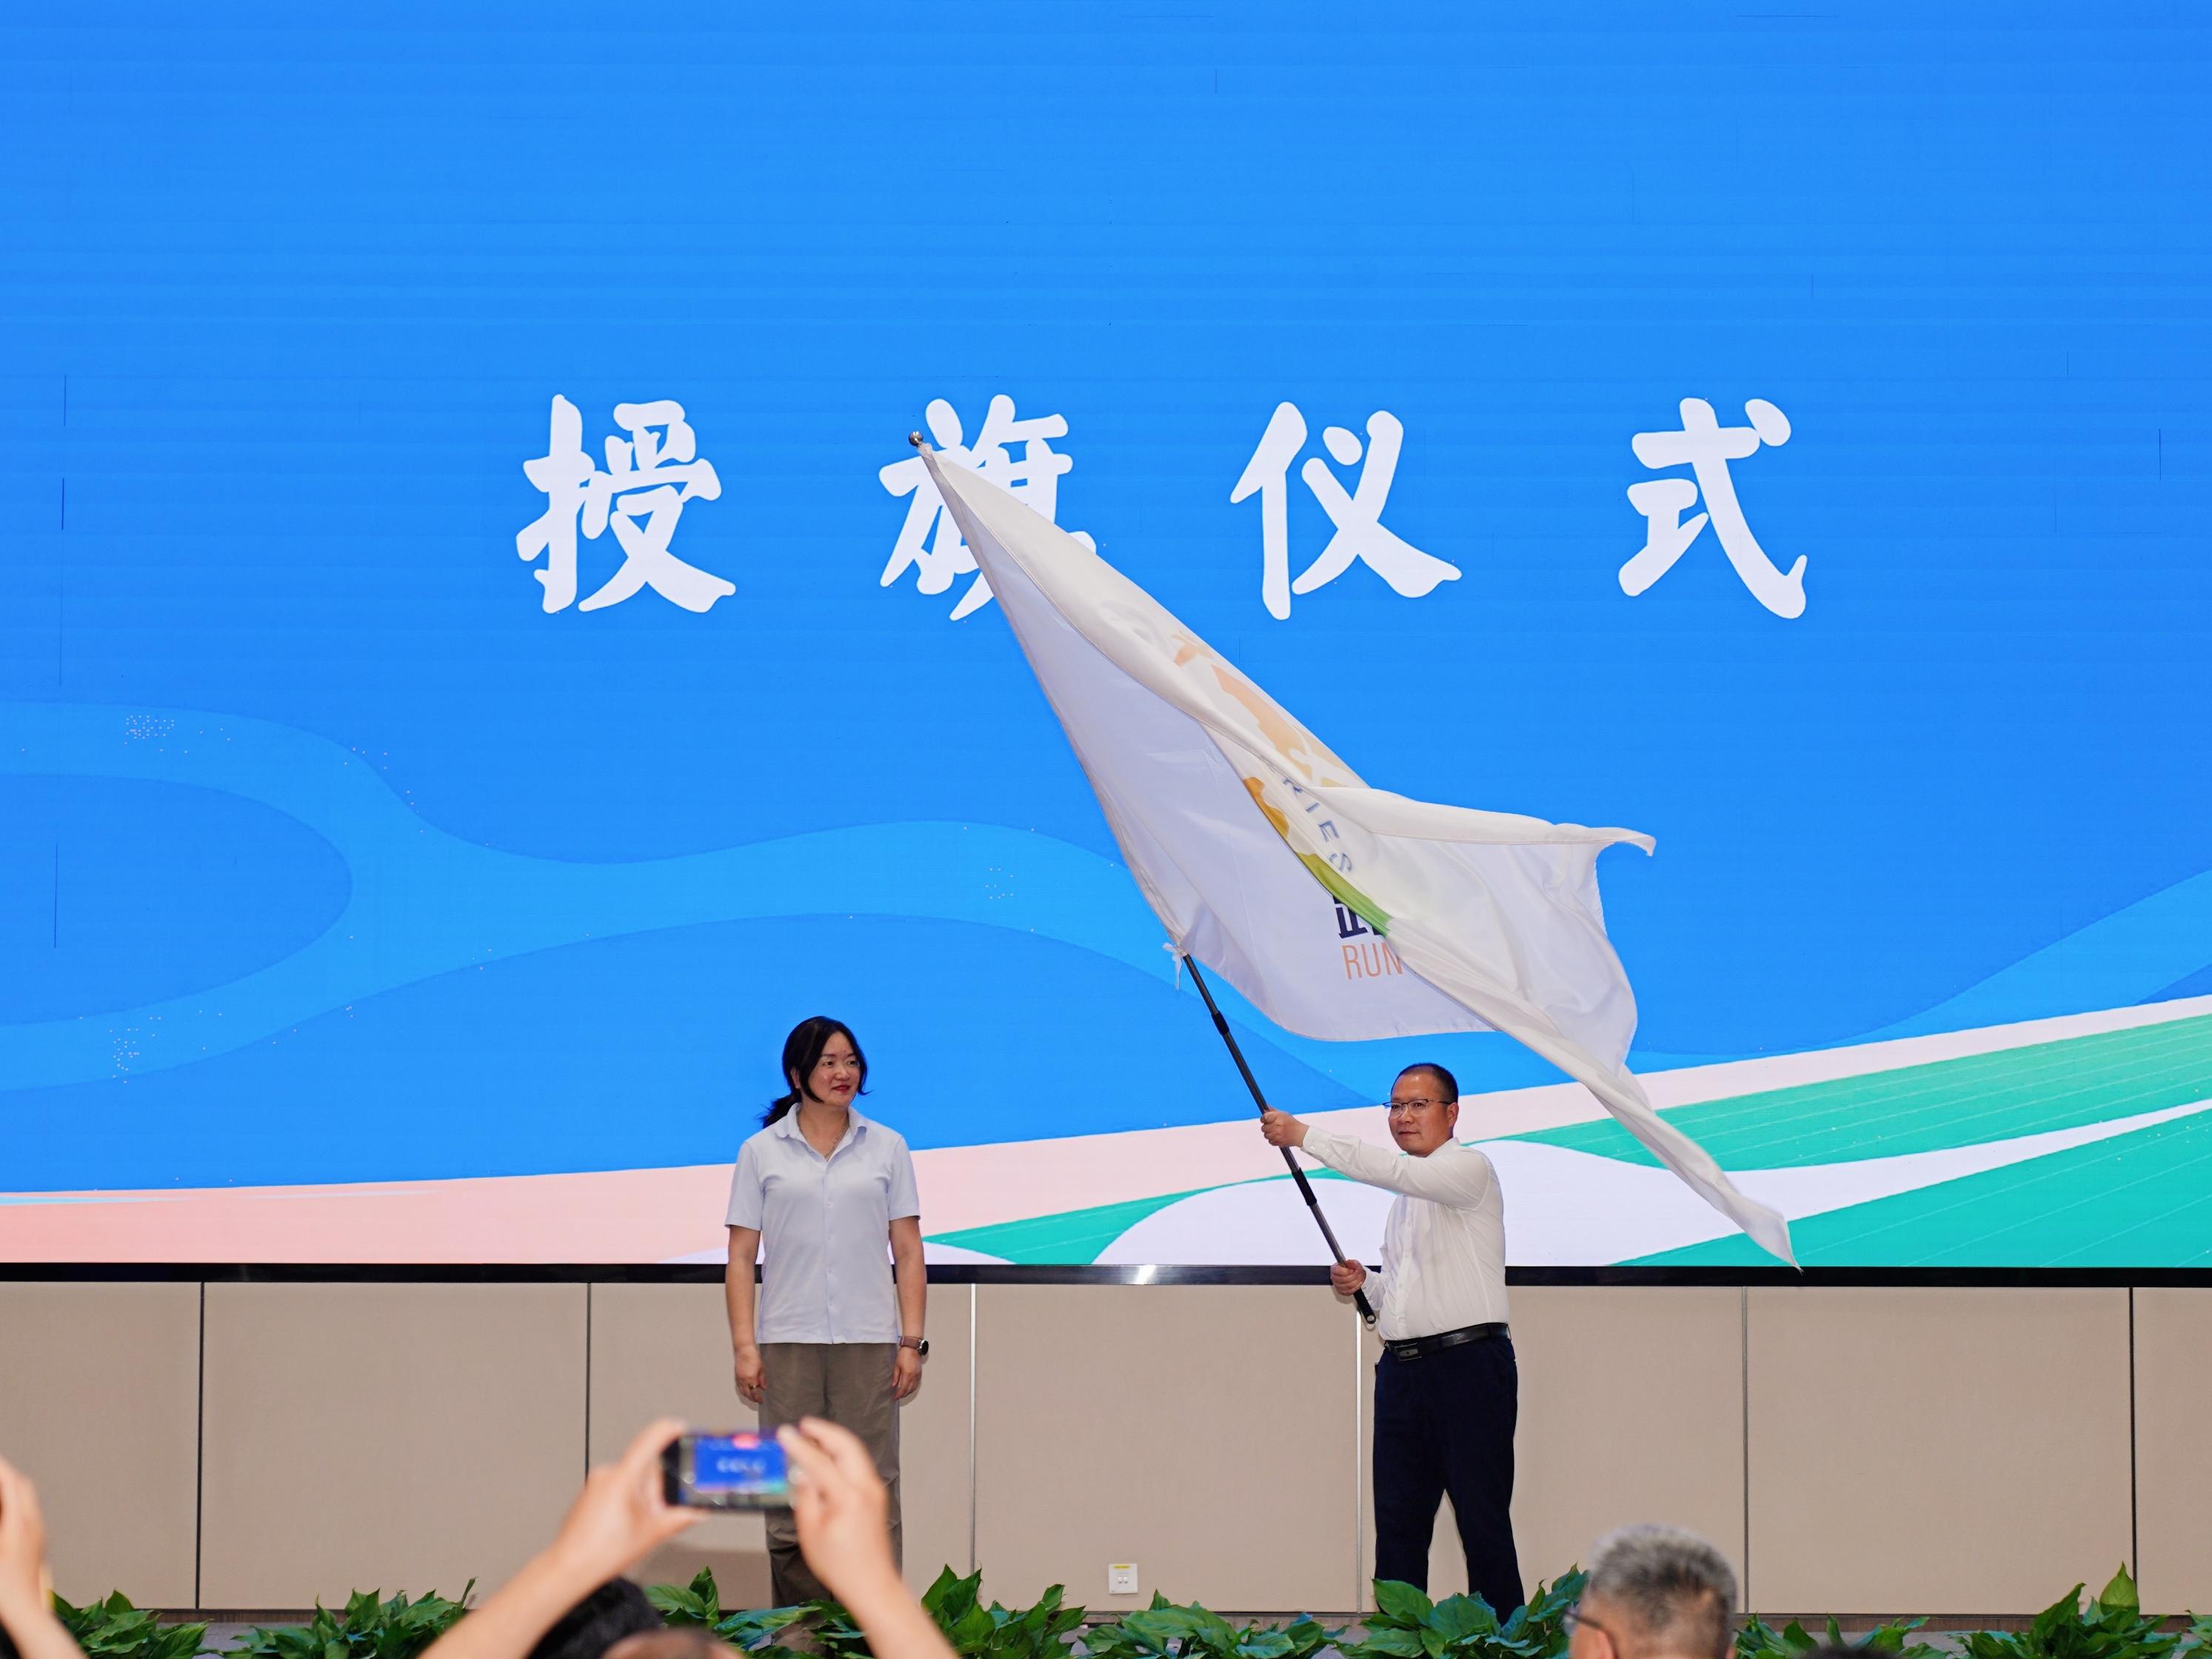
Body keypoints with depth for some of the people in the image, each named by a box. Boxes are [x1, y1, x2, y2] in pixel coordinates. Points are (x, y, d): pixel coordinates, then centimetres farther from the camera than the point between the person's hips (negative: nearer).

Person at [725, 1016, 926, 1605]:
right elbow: (741, 1256, 4)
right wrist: (744, 1346, -5)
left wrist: (912, 1341, -1)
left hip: (868, 1339, 0)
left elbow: (909, 1252, 7)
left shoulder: (886, 1148, 8)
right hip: (789, 1342, 0)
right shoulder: (762, 1152, 6)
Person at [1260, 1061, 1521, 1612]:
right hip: (1401, 1369, 8)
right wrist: (1364, 1287, 8)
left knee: (1482, 1519, -6)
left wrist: (1305, 1136, -23)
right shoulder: (1405, 1197, 22)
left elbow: (1391, 1169, -22)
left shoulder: (1469, 1170, -4)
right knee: (1398, 1519, 6)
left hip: (1467, 1365, -8)